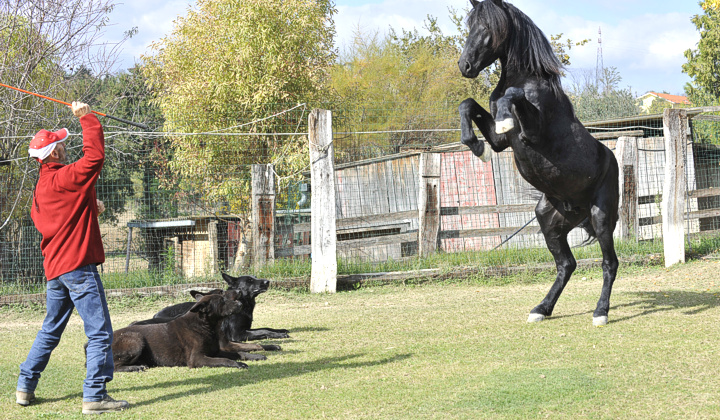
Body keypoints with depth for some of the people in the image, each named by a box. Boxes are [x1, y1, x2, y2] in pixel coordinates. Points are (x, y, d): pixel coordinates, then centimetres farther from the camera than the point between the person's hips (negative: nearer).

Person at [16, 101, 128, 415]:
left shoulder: (41, 186, 13)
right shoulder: (65, 178, -13)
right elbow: (95, 154, -18)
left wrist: (88, 209, 19)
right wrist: (87, 117, -8)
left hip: (54, 269, 9)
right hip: (78, 266, -9)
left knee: (50, 331, 21)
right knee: (100, 333, -6)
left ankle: (25, 387, 23)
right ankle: (94, 396, -9)